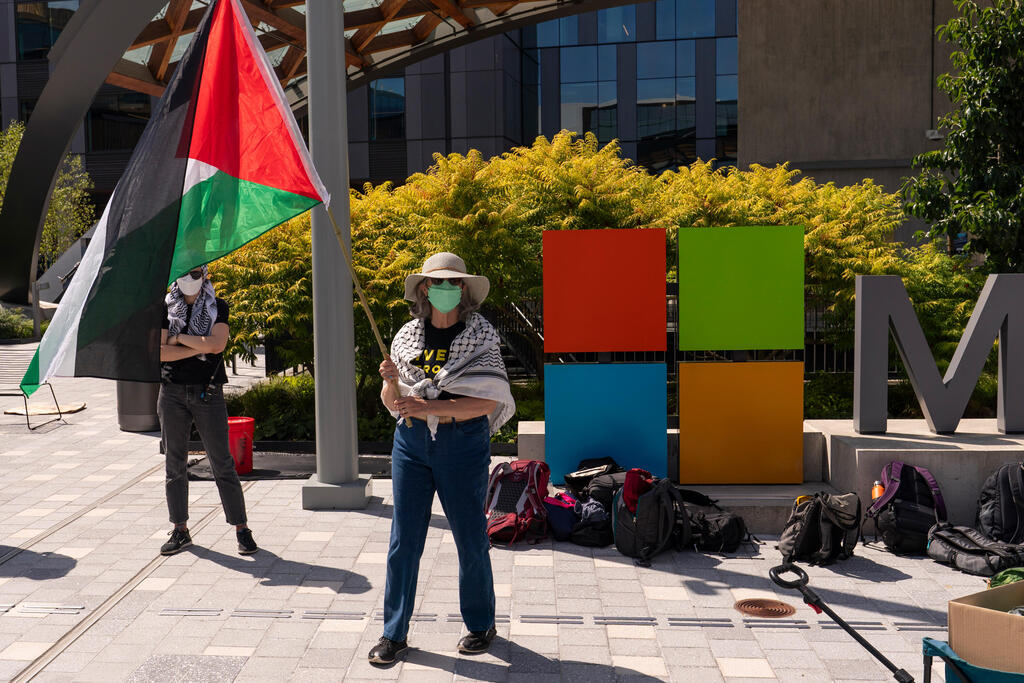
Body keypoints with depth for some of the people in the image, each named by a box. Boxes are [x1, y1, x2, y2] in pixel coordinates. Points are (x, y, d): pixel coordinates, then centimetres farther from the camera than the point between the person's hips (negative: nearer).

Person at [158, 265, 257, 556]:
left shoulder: (218, 307, 5)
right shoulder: (164, 308, 7)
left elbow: (217, 344, -12)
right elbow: (160, 352, -5)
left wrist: (178, 338, -7)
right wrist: (201, 347, -9)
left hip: (207, 393, -2)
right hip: (172, 393, 2)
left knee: (222, 463, -1)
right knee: (175, 463, 7)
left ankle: (241, 528, 5)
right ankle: (180, 531, 18)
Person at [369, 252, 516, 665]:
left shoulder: (480, 336, -5)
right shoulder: (407, 336, 5)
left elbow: (486, 402, -15)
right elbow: (391, 403, 9)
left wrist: (427, 406, -22)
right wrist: (391, 382, -14)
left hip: (463, 442, -3)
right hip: (411, 442, 3)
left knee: (470, 539, 8)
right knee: (404, 539, 6)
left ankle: (481, 625, 28)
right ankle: (394, 633, 18)